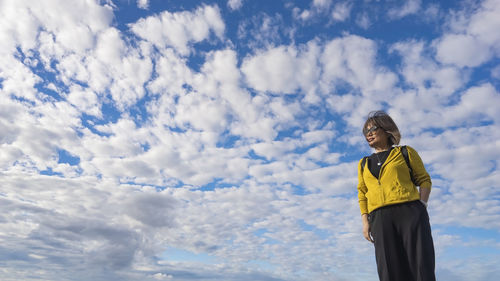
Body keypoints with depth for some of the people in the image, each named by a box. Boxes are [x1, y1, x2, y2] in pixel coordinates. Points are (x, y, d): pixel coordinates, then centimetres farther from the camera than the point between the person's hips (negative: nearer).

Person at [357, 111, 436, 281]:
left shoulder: (405, 152, 14)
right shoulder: (364, 164, 22)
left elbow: (424, 180, 10)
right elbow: (362, 194, 18)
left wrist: (422, 205, -7)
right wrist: (365, 221, 6)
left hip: (409, 211, -2)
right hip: (379, 217, 3)